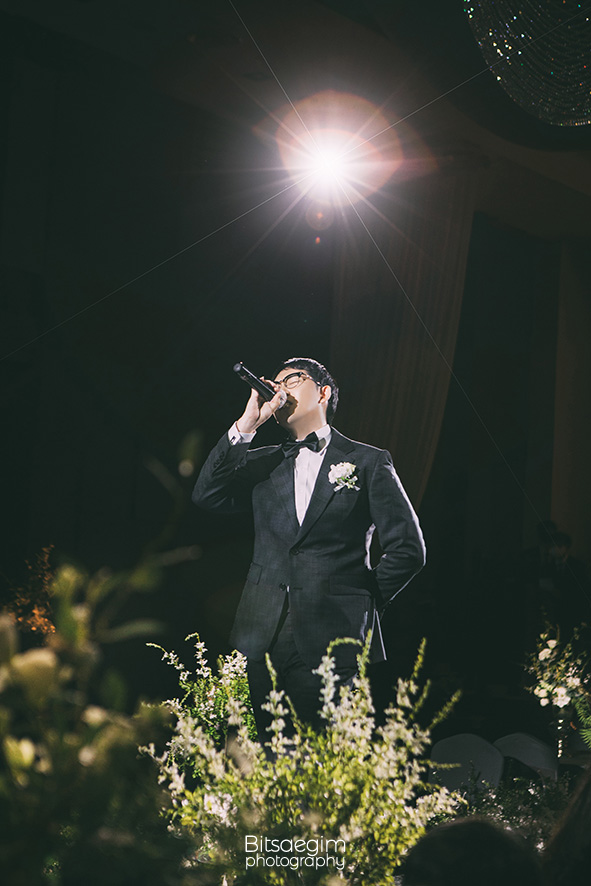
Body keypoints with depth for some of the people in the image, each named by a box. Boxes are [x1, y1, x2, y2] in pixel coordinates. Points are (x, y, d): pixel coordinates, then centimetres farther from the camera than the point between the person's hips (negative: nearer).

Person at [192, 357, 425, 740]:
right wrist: (246, 424, -1)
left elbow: (408, 549, 4)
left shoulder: (369, 462, 7)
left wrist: (363, 604, 1)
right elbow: (207, 496, 1)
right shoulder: (263, 462, 18)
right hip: (262, 637, 3)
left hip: (333, 641, -3)